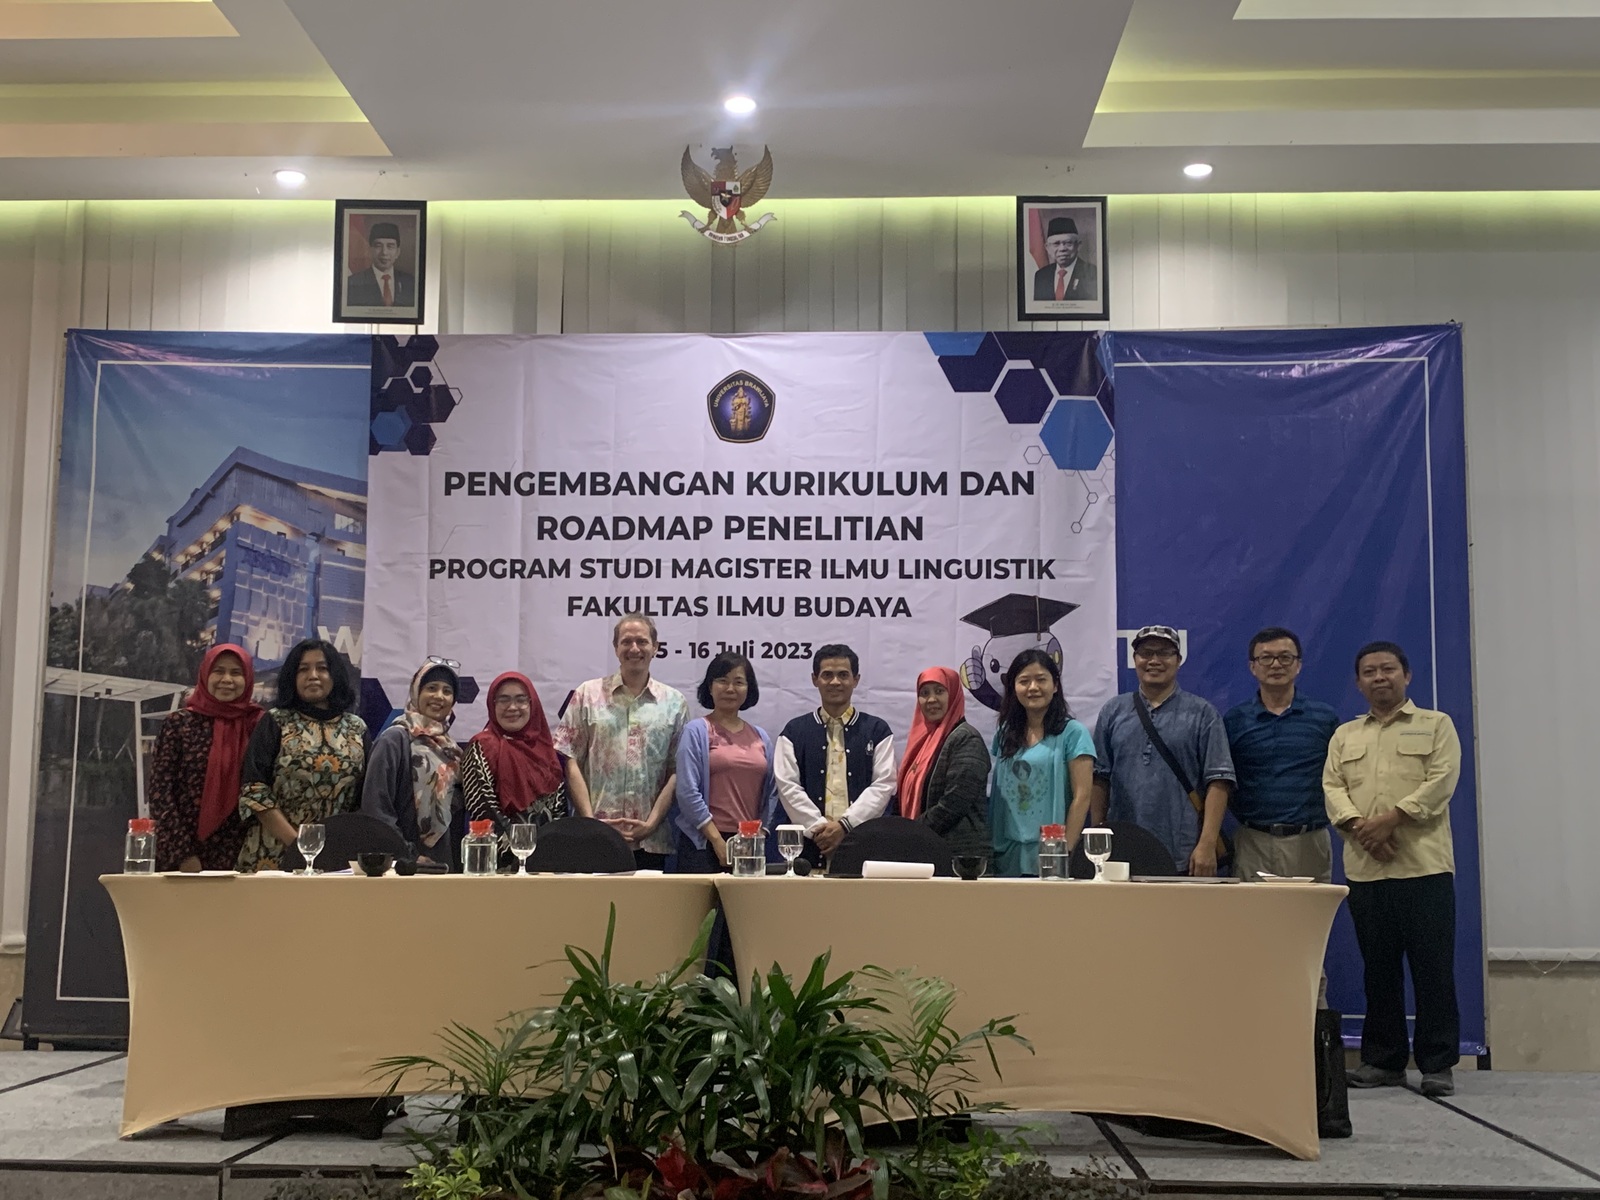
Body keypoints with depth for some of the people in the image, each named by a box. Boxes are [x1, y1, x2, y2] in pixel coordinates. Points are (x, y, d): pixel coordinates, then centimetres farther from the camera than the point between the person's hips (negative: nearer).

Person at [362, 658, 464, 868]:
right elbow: (376, 809, -12)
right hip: (406, 864, -6)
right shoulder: (395, 740, -7)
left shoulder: (449, 746, 11)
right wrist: (408, 858, -15)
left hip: (445, 862, 6)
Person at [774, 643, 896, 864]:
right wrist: (819, 827, -10)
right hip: (810, 843, 0)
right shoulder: (795, 732, 11)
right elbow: (788, 787, 2)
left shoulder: (876, 730, 10)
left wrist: (845, 825, -10)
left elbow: (883, 785, 1)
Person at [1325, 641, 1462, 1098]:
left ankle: (1437, 1063, 4)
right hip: (1365, 868, 3)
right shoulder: (1344, 736, 18)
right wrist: (1359, 826, -12)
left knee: (1433, 967, -3)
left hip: (1424, 866, -3)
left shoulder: (1436, 726, 8)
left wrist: (1391, 819, -15)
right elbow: (1332, 787, 7)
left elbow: (1441, 780, -5)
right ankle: (1382, 1060, 14)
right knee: (1378, 968, 7)